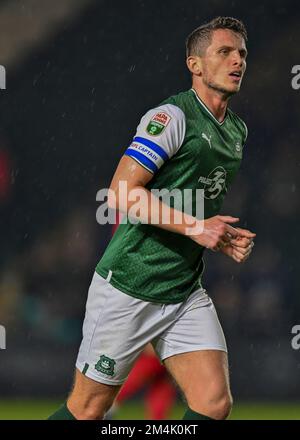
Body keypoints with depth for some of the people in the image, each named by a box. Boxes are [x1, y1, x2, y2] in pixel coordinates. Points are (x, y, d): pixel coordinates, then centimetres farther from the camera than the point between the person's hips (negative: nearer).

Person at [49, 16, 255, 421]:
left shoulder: (237, 130, 14)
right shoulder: (173, 116, -13)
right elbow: (122, 193, -20)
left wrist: (227, 239, 7)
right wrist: (196, 227, -20)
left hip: (185, 293, 7)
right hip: (128, 288, -7)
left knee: (215, 403, -9)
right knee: (88, 410, 1)